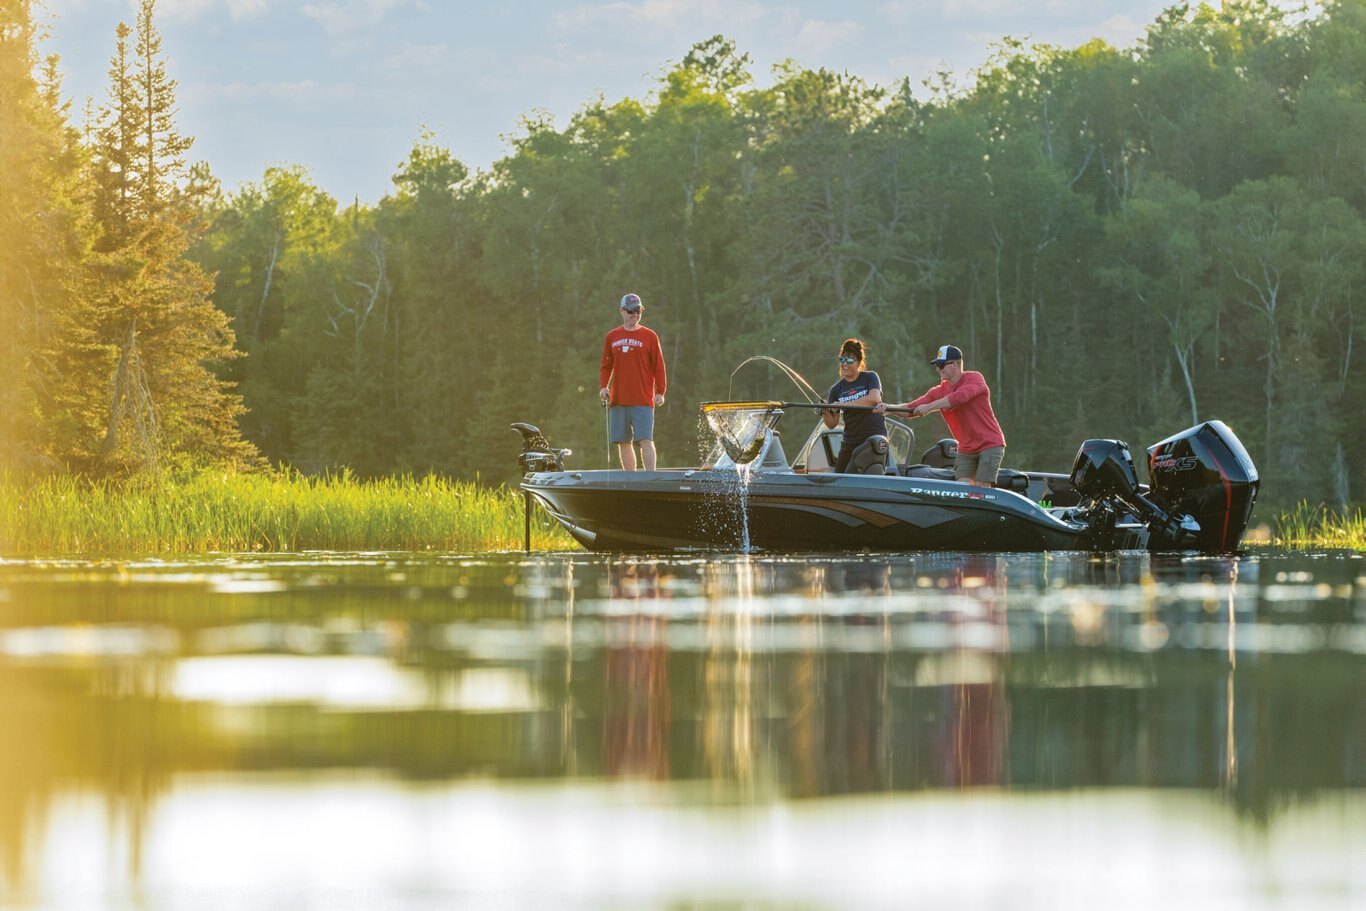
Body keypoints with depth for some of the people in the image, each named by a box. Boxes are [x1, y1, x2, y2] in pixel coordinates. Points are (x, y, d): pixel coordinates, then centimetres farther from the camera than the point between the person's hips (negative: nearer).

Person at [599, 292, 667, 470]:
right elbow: (606, 366, 17)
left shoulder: (649, 336, 3)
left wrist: (660, 392, -4)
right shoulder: (612, 337, 11)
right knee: (623, 442, 5)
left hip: (643, 401, -4)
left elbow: (658, 366, 2)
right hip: (618, 400, 4)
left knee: (646, 440, -11)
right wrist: (603, 386, 2)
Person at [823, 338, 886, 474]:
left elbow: (874, 398, -18)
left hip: (875, 438, -5)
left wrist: (843, 404, -20)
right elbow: (832, 424, 7)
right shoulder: (836, 390, 12)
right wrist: (825, 412, -16)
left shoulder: (870, 378, 3)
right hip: (850, 441, 5)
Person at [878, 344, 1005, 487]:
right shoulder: (940, 391, 6)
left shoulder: (974, 379, -10)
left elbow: (959, 397, -29)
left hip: (989, 445, -6)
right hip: (966, 449, 6)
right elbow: (912, 408, -2)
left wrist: (929, 407, -31)